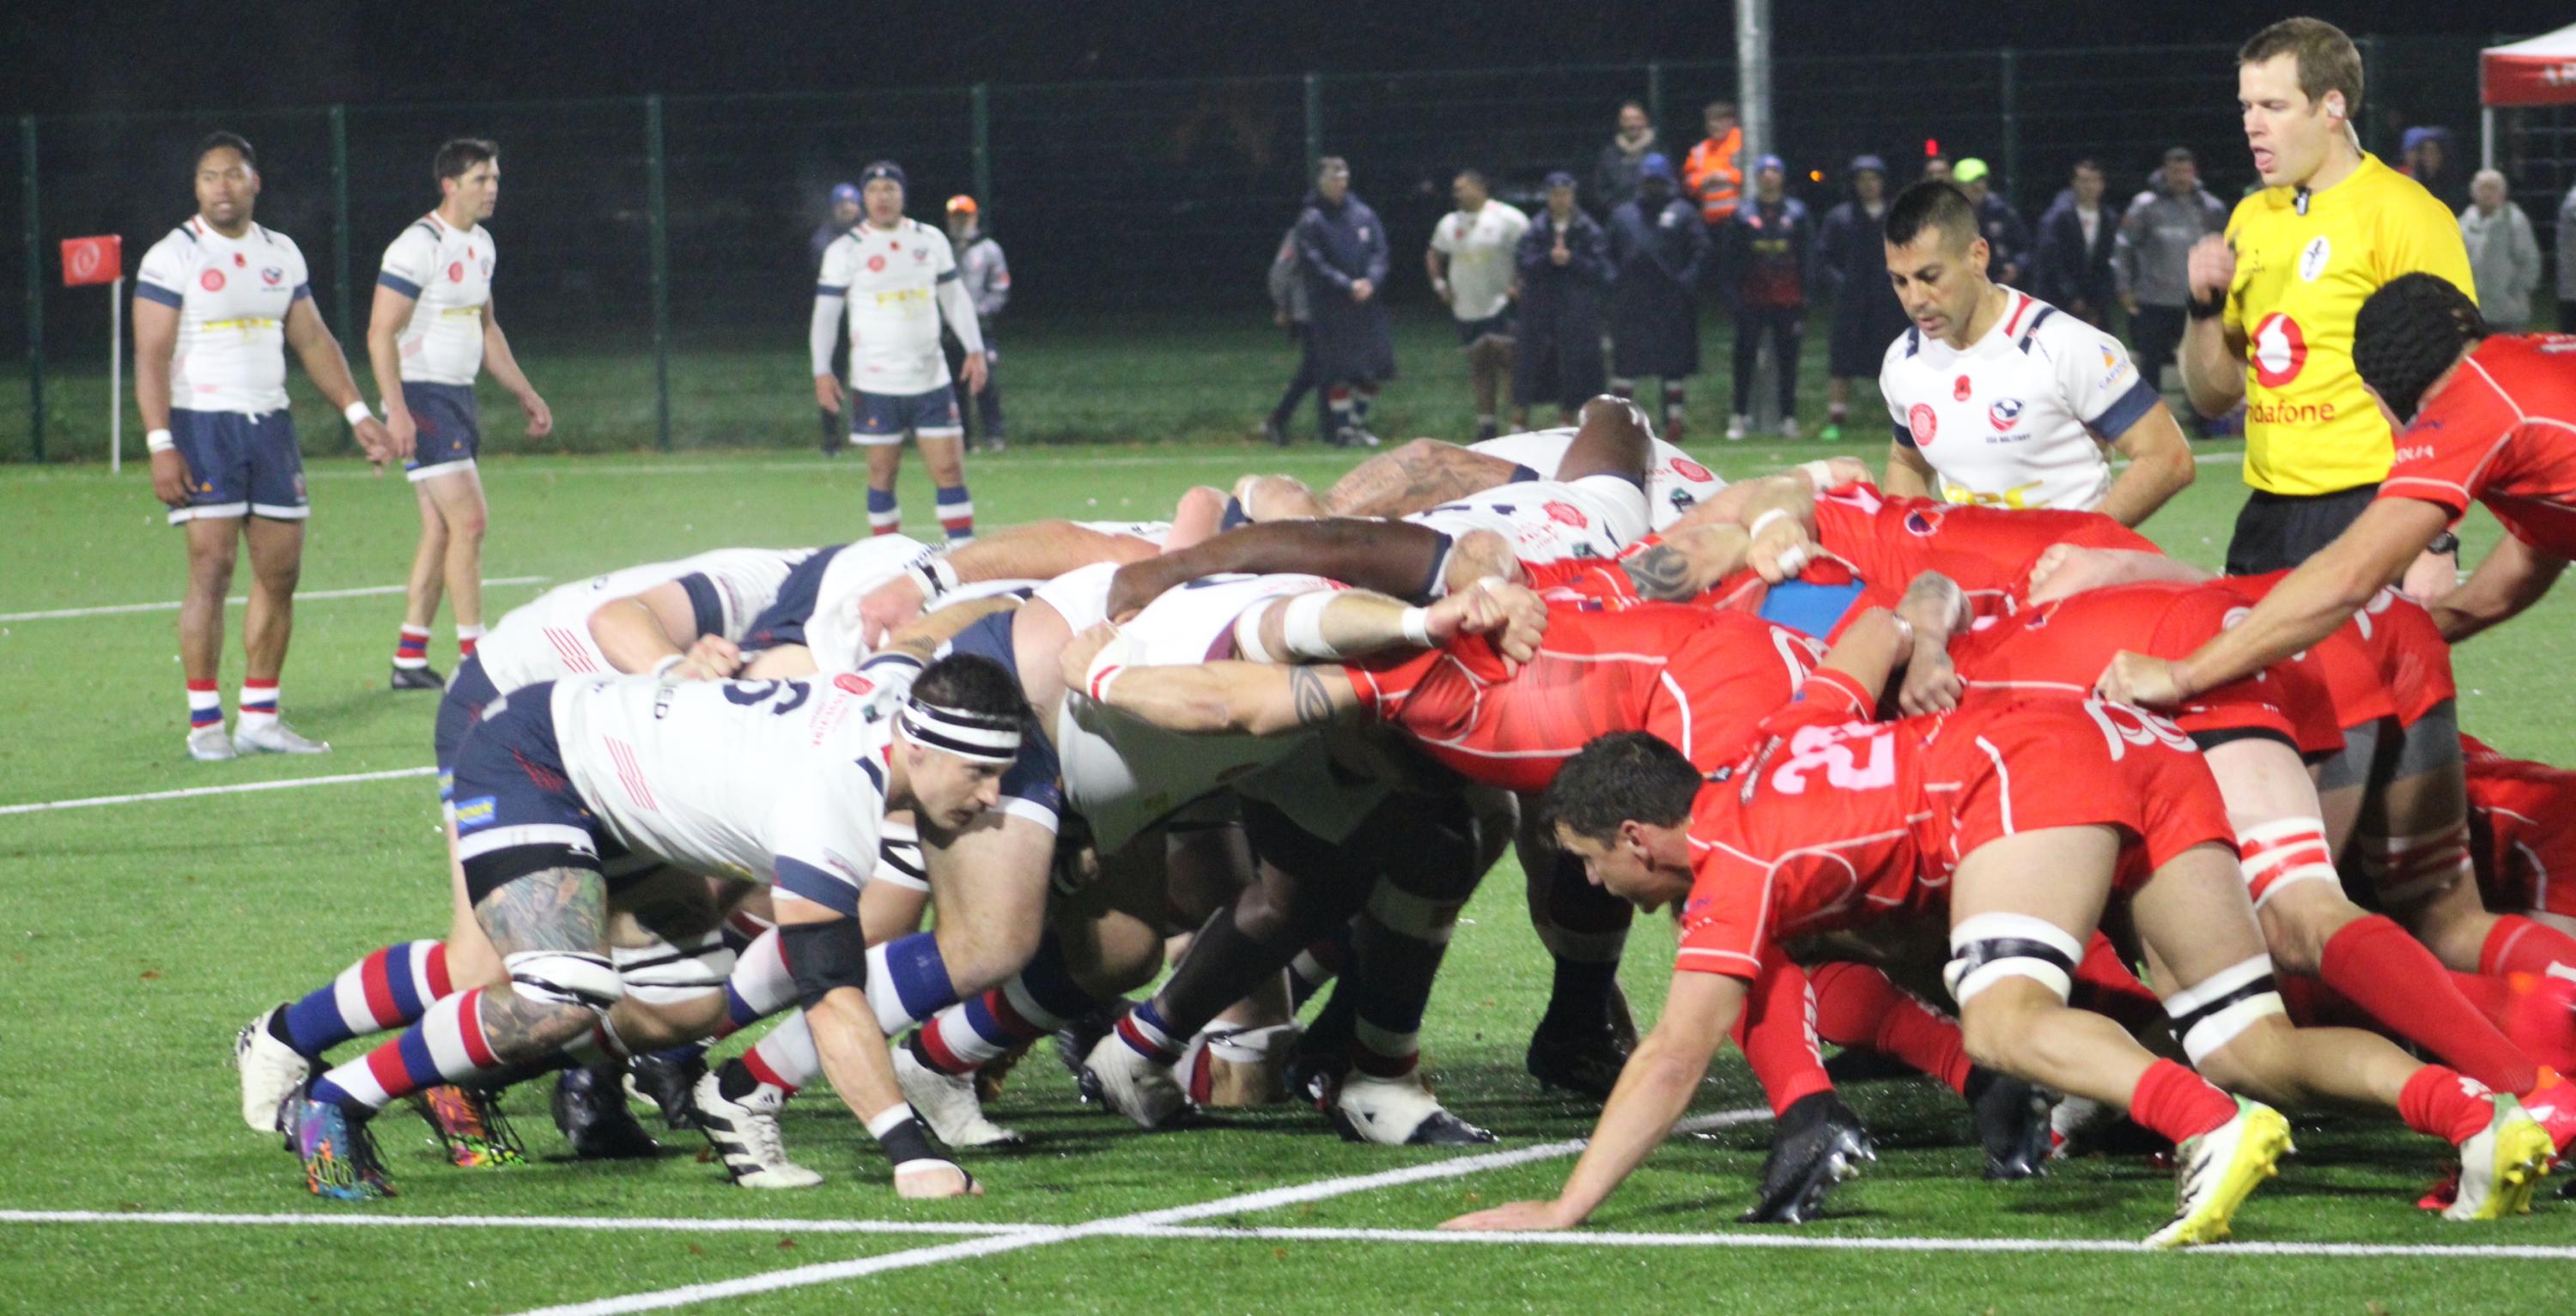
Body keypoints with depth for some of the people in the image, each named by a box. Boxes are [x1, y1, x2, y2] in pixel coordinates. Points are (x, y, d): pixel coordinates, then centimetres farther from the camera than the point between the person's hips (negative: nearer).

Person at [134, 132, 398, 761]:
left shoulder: (282, 254, 12)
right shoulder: (173, 258, -5)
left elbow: (313, 341, 19)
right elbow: (151, 357, -9)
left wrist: (358, 415, 11)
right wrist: (160, 445, -17)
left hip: (270, 425, 6)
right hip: (203, 425, -6)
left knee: (281, 569, 3)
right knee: (212, 567, -11)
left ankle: (260, 717, 11)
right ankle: (204, 723, -7)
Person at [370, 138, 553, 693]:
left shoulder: (481, 244, 13)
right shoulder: (419, 246, -15)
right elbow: (381, 333, -18)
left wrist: (524, 392, 21)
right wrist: (397, 411, -25)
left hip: (459, 397, 9)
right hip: (422, 400, -9)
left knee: (441, 531, 9)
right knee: (469, 520, -13)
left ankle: (409, 658, 13)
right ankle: (473, 661, -11)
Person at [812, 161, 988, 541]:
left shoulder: (931, 240, 7)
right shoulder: (845, 250, -1)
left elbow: (954, 296, 14)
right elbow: (825, 313, 0)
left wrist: (975, 349, 5)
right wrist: (822, 371, -8)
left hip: (931, 378, 2)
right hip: (876, 382, -2)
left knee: (949, 468, -3)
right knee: (883, 471, 1)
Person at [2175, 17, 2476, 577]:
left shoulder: (2401, 212, -7)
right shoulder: (2250, 219, 14)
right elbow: (2214, 397, 18)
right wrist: (2206, 307, -1)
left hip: (2370, 507, -6)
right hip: (2269, 511, 7)